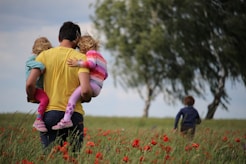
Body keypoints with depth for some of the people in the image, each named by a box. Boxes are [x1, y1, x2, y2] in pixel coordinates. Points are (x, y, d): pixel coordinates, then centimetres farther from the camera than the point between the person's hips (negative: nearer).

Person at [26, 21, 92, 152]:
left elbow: (30, 84, -5)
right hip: (73, 114, -1)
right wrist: (86, 98, 10)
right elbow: (85, 90, -12)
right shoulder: (80, 58, -1)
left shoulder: (44, 55, 4)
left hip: (49, 113, 1)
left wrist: (33, 98, 15)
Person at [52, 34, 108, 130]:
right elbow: (105, 75, 32)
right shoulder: (101, 58, 31)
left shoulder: (91, 52, 2)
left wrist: (77, 63, -25)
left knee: (73, 95, -29)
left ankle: (66, 120, -47)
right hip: (97, 88, 11)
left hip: (92, 85, -11)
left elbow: (91, 63, -20)